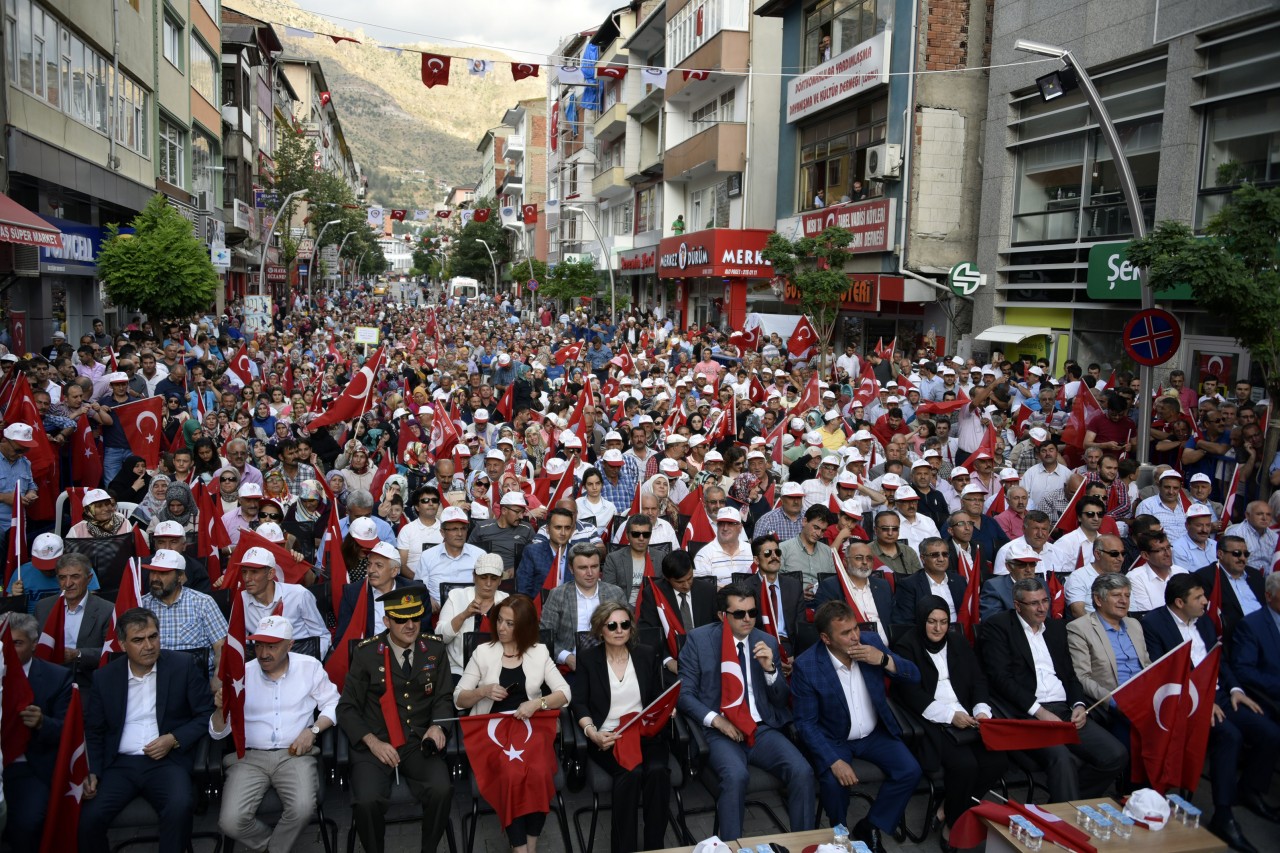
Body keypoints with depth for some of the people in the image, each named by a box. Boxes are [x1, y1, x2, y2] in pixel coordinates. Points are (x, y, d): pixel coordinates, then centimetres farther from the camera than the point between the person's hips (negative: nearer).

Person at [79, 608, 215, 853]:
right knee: (89, 817, -23)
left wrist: (174, 739, -10)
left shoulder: (183, 665, 1)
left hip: (167, 761, -2)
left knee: (180, 807, -31)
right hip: (119, 764, 2)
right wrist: (92, 773, 0)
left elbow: (206, 714, 3)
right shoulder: (104, 677, 8)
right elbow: (93, 731, 14)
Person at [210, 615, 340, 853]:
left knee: (303, 808, -28)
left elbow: (333, 704, 8)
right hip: (249, 757, 1)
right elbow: (218, 732, 7)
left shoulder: (309, 667, 4)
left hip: (295, 754, -1)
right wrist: (221, 709, -15)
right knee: (230, 821, -21)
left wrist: (313, 730, -10)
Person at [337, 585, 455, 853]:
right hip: (374, 744, -1)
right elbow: (347, 708, 2)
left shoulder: (435, 649, 5)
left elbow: (443, 698, 10)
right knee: (367, 801, -28)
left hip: (419, 743, 1)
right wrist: (373, 742, -12)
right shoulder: (366, 653, -1)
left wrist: (438, 726, -11)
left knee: (442, 790, -26)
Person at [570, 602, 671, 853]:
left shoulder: (647, 655, 12)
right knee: (630, 773, -32)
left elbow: (659, 698, 13)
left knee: (657, 771, -30)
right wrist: (592, 733, -20)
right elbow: (579, 703, -2)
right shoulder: (587, 659, 5)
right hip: (608, 738, -2)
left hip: (646, 734, 2)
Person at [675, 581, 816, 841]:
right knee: (736, 776, -33)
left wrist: (769, 668, -7)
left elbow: (781, 700, 12)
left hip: (763, 729, 3)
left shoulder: (767, 642, 10)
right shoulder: (698, 639, 1)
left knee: (803, 772, -23)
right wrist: (716, 720, -14)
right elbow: (684, 693, -1)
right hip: (720, 731, -3)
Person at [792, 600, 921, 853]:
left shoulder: (871, 640, -12)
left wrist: (884, 660, -25)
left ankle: (870, 827, 6)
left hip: (875, 733, 4)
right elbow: (806, 723, -17)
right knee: (834, 782, -29)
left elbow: (914, 676, -6)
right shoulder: (806, 666, -23)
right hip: (832, 739, -4)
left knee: (910, 771, -16)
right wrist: (834, 760, -28)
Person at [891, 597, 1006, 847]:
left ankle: (951, 808, 3)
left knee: (997, 760, -19)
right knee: (965, 765, -29)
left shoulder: (958, 642, 17)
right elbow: (911, 693, -10)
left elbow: (978, 680, 14)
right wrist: (949, 715, -17)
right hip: (931, 721, -6)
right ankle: (954, 824, -3)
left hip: (967, 718, 6)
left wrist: (982, 710, -6)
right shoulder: (906, 646, -1)